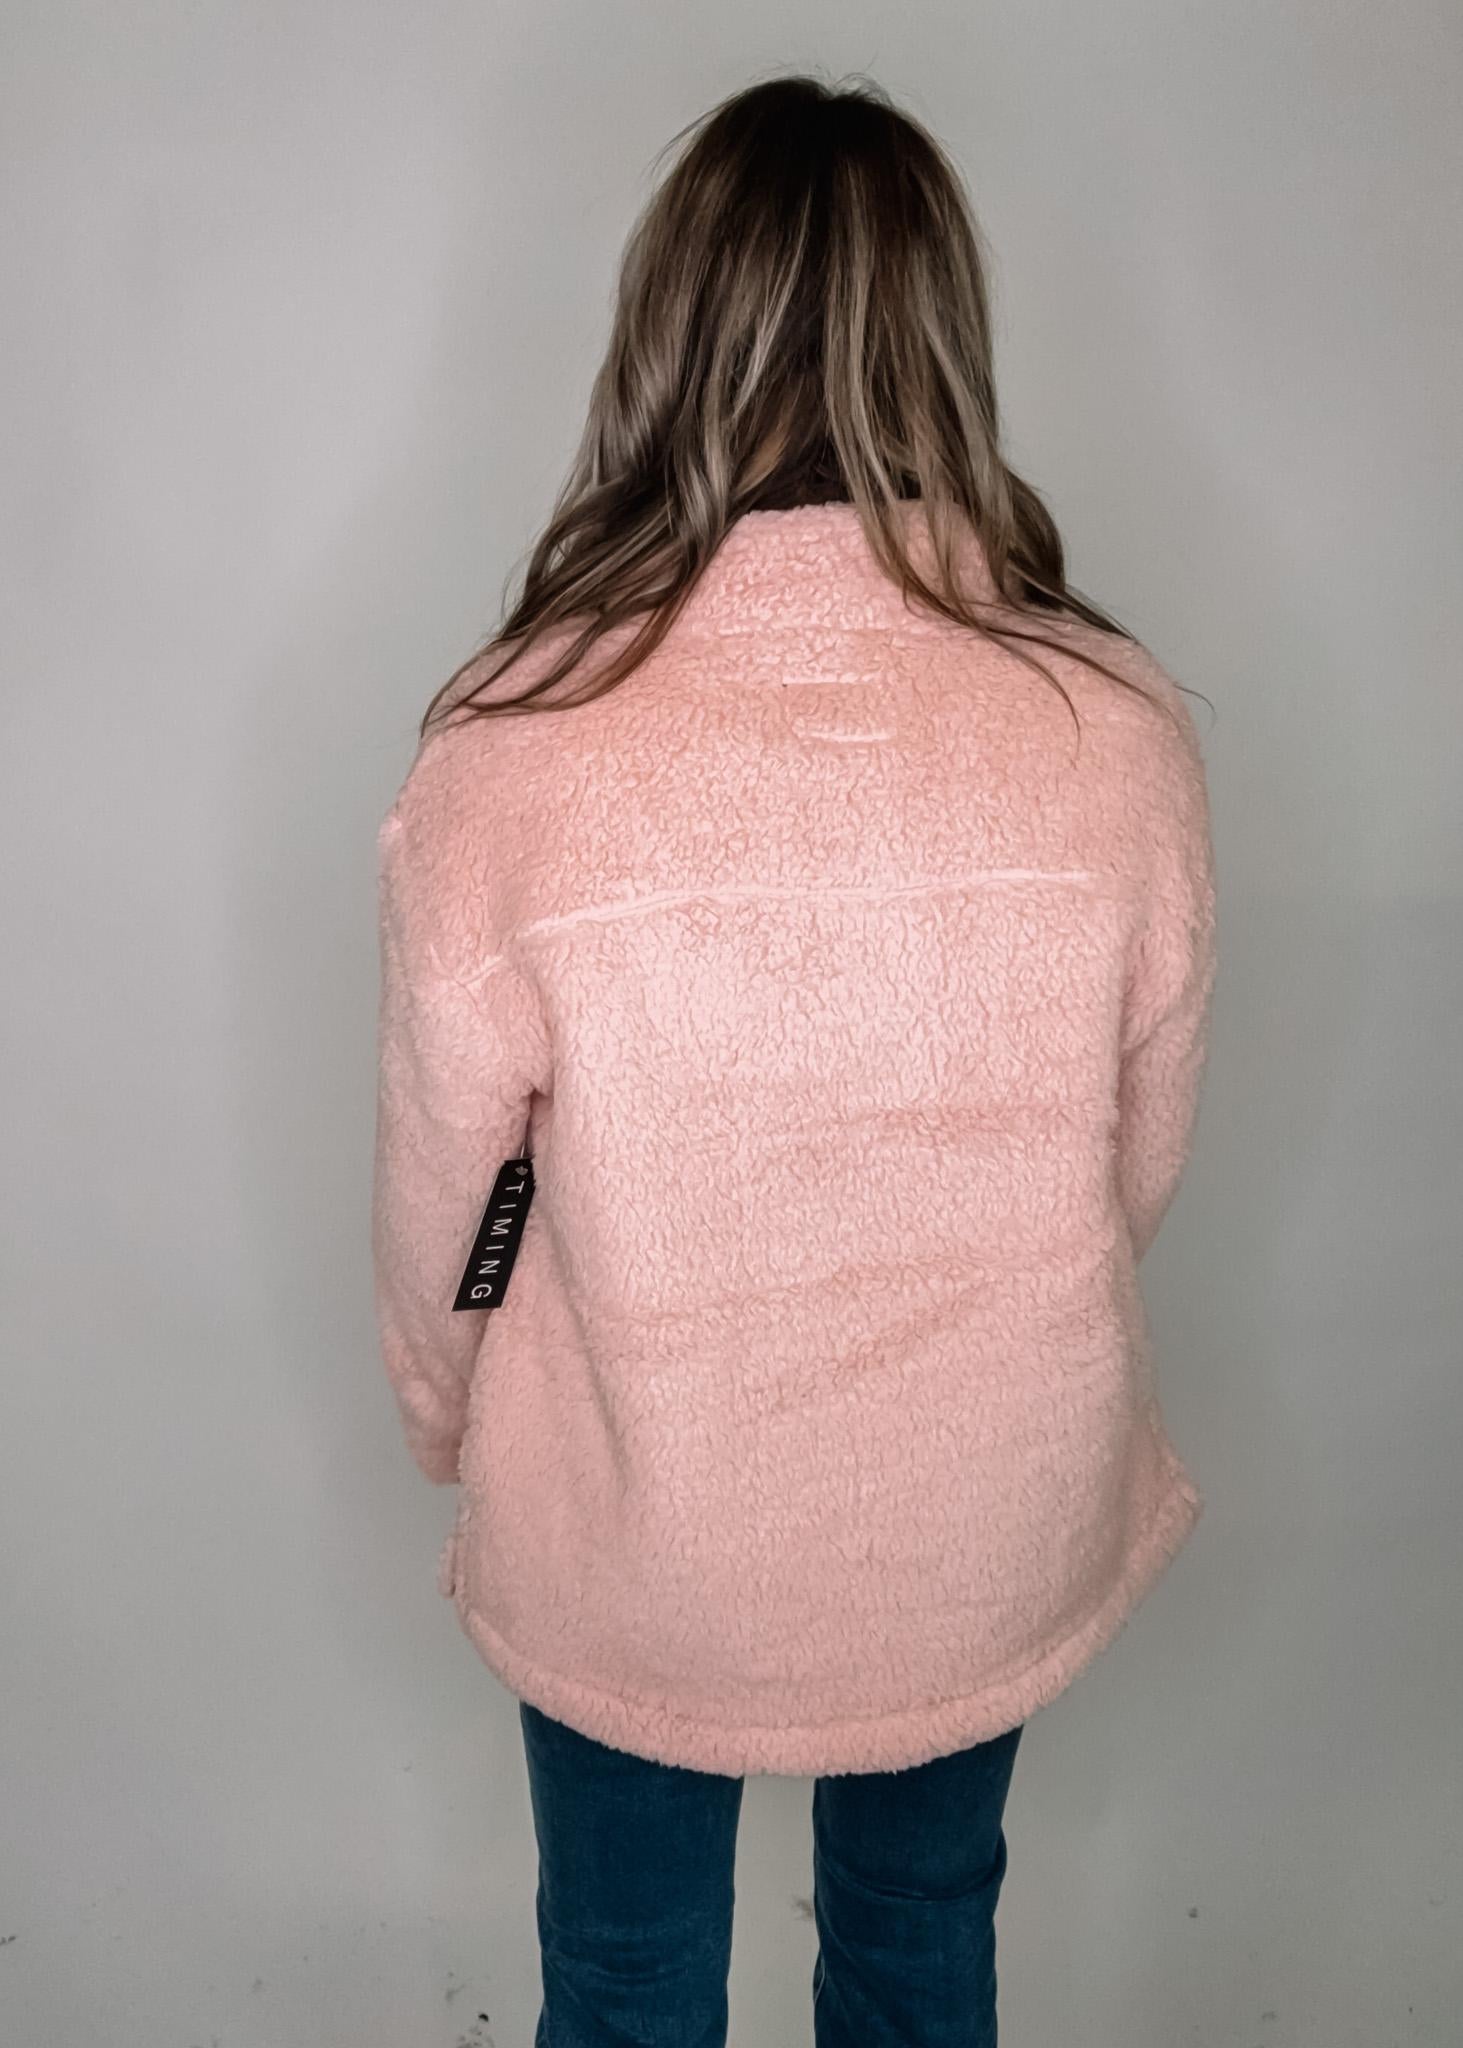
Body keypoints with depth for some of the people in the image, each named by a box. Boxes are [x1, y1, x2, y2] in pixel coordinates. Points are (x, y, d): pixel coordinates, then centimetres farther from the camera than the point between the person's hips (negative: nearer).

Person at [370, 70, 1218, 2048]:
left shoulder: (509, 754, -24)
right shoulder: (1121, 728, -19)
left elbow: (444, 1193, -11)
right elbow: (1140, 1161, -6)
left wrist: (454, 1425, 11)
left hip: (631, 1553, -1)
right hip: (995, 1533, 2)